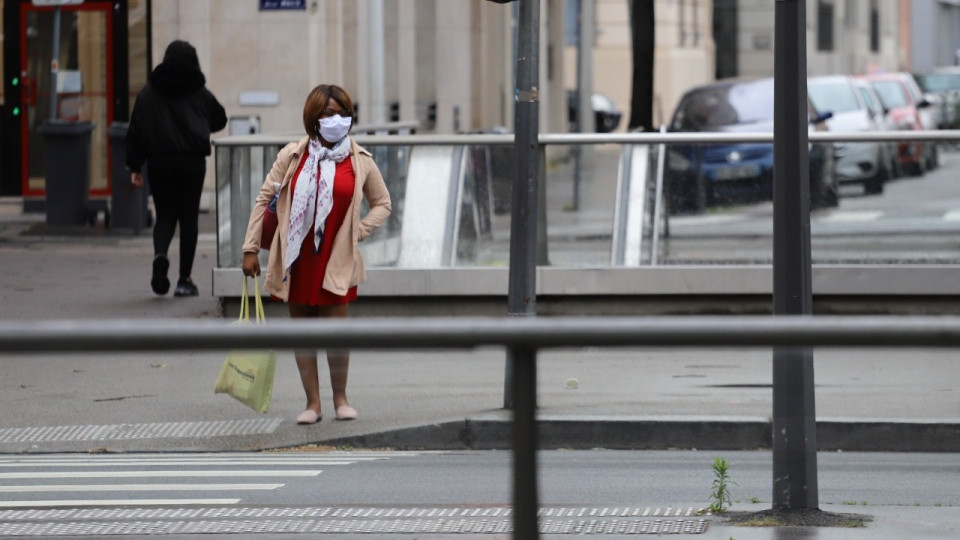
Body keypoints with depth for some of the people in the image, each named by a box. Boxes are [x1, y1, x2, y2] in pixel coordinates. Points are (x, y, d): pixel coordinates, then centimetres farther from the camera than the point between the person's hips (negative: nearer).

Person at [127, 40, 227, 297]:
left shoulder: (148, 93, 2)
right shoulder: (199, 92, 2)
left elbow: (136, 131, 0)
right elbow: (219, 119, 16)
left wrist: (135, 167, 3)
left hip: (160, 161, 1)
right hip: (192, 160, -1)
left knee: (165, 215, 10)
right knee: (189, 217, 5)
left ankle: (160, 254, -22)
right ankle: (185, 280, 2)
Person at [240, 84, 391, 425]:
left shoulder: (360, 162, 2)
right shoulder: (293, 156, 0)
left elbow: (382, 203, 14)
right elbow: (264, 199, 3)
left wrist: (359, 232, -2)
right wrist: (251, 248, 0)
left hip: (336, 260, -1)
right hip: (296, 259, 1)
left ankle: (340, 399, 17)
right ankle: (312, 403, 15)